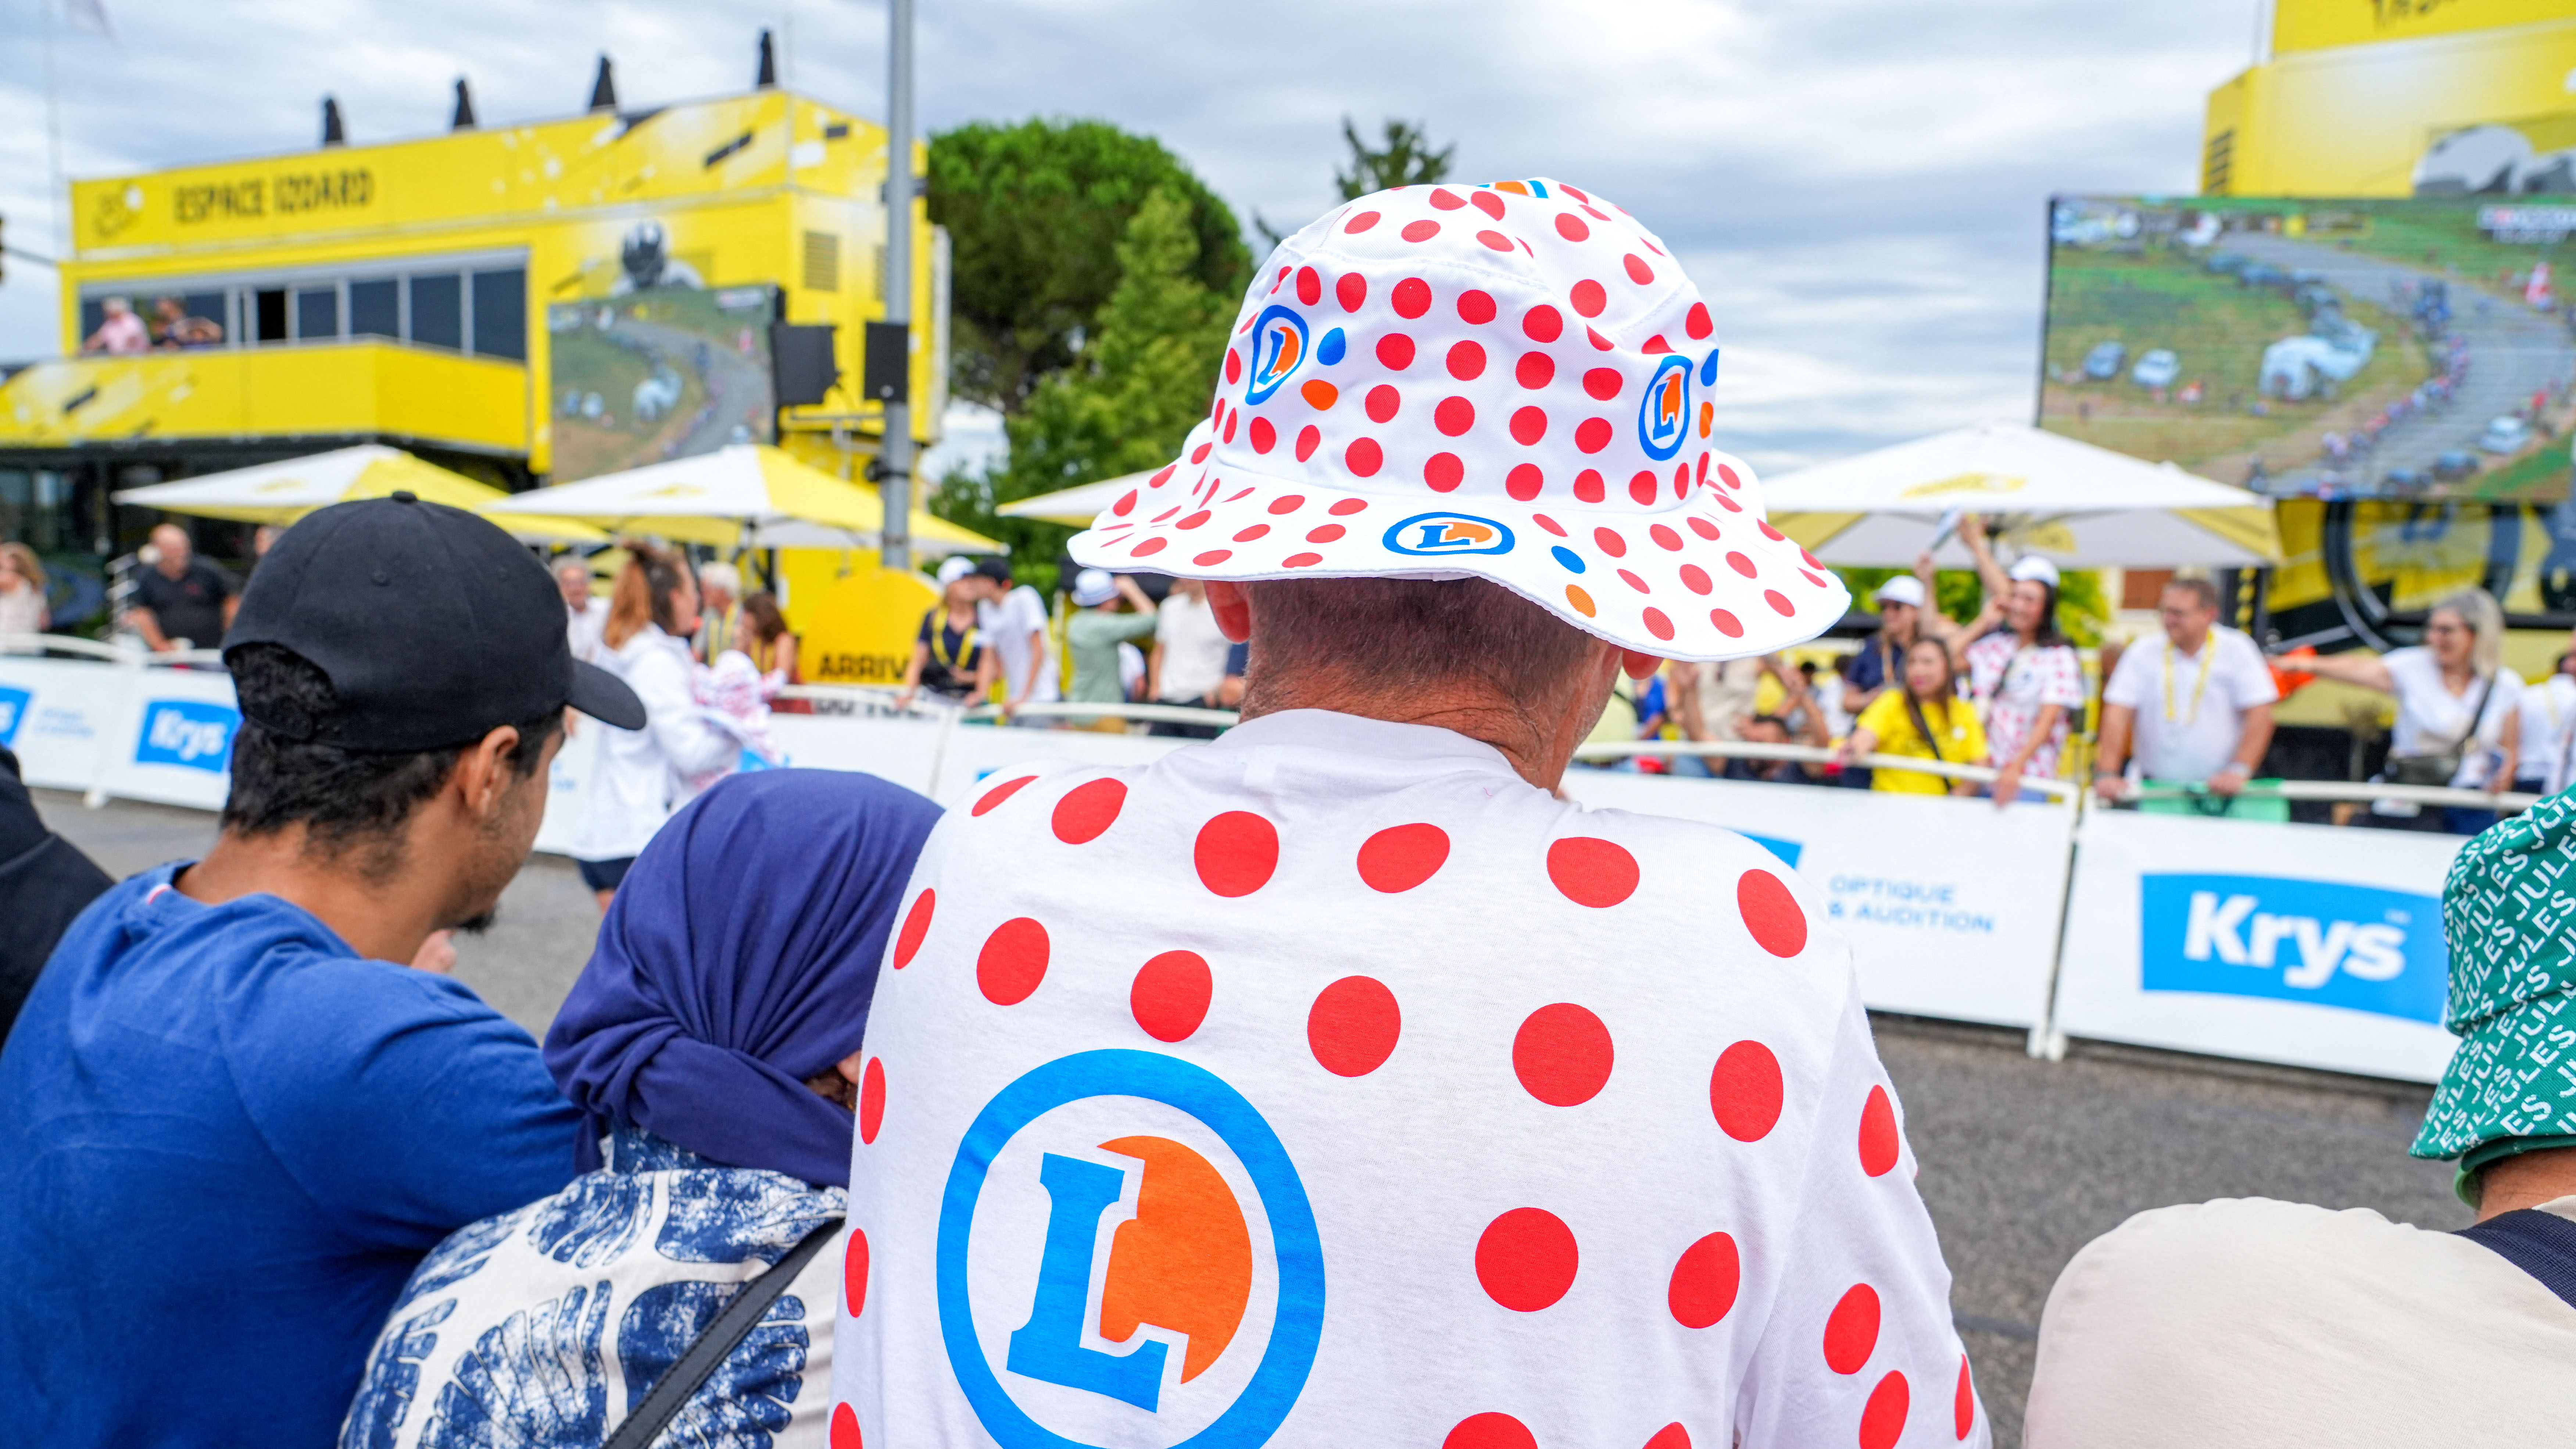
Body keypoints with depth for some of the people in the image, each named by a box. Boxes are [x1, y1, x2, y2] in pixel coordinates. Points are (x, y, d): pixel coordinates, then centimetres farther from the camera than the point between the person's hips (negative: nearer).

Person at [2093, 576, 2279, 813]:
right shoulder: (2143, 653, 3)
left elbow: (2260, 716, -3)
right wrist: (2107, 774, -16)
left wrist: (2239, 771, -15)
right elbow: (2118, 715, -5)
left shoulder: (2237, 650, 2)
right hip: (2154, 786, 1)